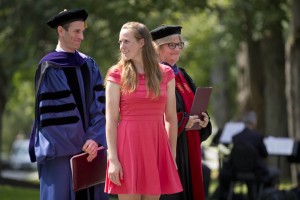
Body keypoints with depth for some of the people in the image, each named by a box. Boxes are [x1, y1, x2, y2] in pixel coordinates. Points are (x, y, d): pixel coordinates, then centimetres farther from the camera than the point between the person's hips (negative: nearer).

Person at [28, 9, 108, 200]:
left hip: (89, 147, 5)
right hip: (61, 149, -5)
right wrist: (77, 148, -9)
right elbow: (49, 114, -9)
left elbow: (99, 105, 4)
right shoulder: (49, 67, -5)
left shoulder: (89, 65, 11)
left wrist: (95, 139, -12)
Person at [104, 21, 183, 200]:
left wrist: (173, 155, 8)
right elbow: (111, 120, -4)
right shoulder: (117, 75, 0)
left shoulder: (165, 74, 7)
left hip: (156, 146, 3)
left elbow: (171, 118, 11)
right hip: (128, 144, -3)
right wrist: (113, 159, -11)